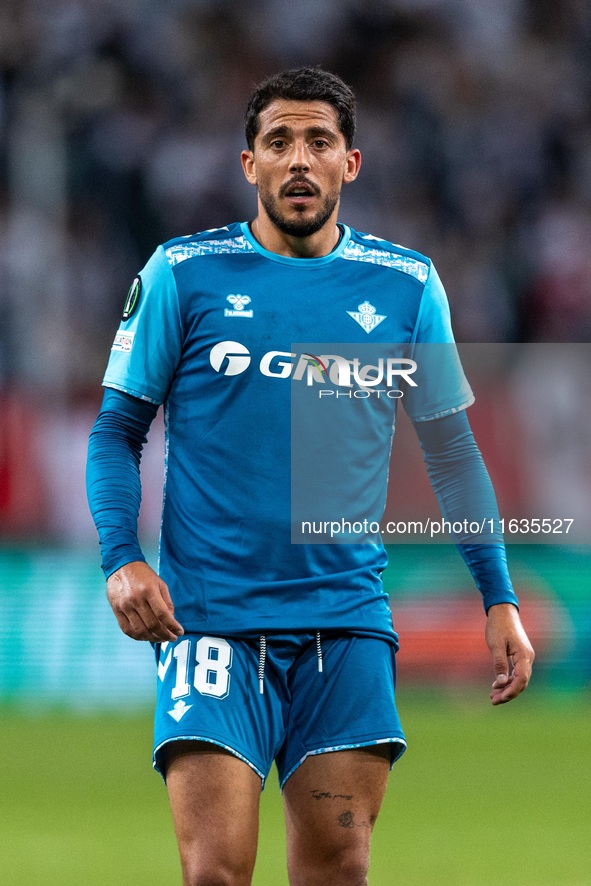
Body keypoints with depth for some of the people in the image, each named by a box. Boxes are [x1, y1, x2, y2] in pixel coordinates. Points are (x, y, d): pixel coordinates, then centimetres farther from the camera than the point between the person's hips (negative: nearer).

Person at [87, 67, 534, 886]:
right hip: (212, 617, -2)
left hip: (348, 623, 2)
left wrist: (499, 596, 11)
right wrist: (121, 559, -9)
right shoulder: (184, 273, 2)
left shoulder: (406, 287, 8)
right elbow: (117, 428, 6)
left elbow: (450, 448, 16)